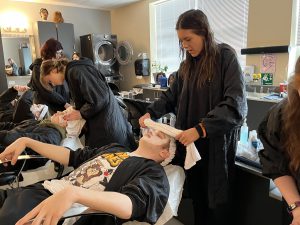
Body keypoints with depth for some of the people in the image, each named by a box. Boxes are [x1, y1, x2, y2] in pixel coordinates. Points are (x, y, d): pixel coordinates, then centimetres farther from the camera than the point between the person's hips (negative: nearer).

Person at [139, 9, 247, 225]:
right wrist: (151, 113, -1)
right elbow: (172, 95, 14)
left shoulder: (226, 57, -11)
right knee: (197, 196, 18)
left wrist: (200, 129, -28)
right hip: (190, 142, 5)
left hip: (217, 142, -5)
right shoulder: (187, 63, 9)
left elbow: (236, 105, -20)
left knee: (217, 202, 11)